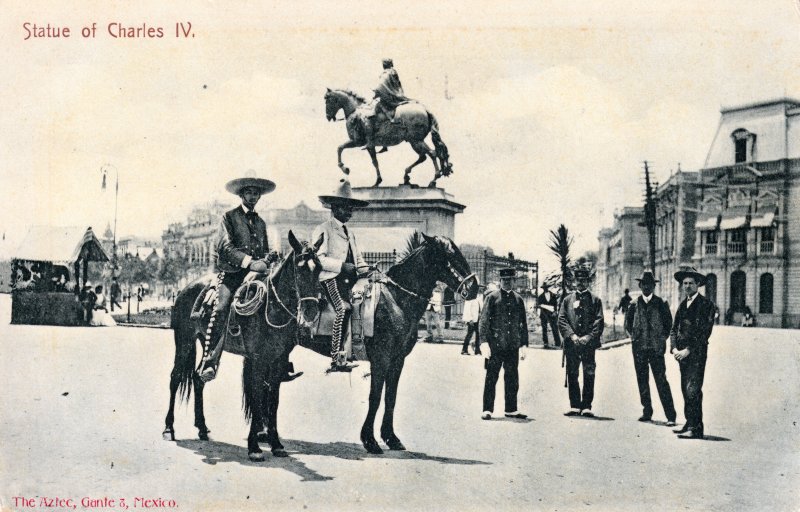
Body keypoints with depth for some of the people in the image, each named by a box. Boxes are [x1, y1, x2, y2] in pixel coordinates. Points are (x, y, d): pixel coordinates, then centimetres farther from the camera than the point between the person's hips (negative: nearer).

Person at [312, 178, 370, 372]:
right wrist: (342, 266, -18)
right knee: (344, 308, -27)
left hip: (350, 279, 8)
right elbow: (318, 258, -9)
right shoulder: (323, 230, 2)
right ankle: (337, 359, -28)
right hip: (331, 278, -8)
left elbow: (358, 259, 27)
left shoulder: (349, 234, 26)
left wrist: (365, 270, 5)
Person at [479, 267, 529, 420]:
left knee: (512, 379, 7)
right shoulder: (492, 298, 1)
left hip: (513, 346, 4)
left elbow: (523, 323, 16)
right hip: (495, 345, -4)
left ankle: (511, 409, 16)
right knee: (491, 378, 0)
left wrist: (524, 344, 10)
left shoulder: (518, 299, 13)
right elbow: (483, 321, -3)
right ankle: (487, 409, 7)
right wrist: (484, 342, -13)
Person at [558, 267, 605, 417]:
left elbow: (599, 321, 0)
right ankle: (575, 406, 10)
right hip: (571, 343, 2)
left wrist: (589, 337, -13)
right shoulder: (568, 299, 13)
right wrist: (572, 335, -9)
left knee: (589, 375, -2)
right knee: (572, 375, 3)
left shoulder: (595, 300, 9)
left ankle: (586, 406, 4)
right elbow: (561, 320, 5)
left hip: (589, 343, -1)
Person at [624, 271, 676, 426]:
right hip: (639, 348, 3)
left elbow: (668, 323, 9)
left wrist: (662, 337, 2)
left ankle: (670, 416, -7)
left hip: (656, 347, -3)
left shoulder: (661, 303, 3)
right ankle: (647, 412, 17)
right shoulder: (634, 304, 7)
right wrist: (635, 336, 9)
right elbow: (628, 323, 18)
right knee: (642, 381, 7)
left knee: (661, 381, -8)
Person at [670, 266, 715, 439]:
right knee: (686, 390, 9)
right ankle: (689, 423, 16)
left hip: (697, 353, -7)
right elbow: (674, 329, 14)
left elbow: (705, 331, -11)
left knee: (693, 390, -11)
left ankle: (695, 429, -10)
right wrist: (674, 348, -3)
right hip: (682, 353, 7)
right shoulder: (682, 305, 16)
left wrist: (688, 350, -15)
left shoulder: (706, 304, -4)